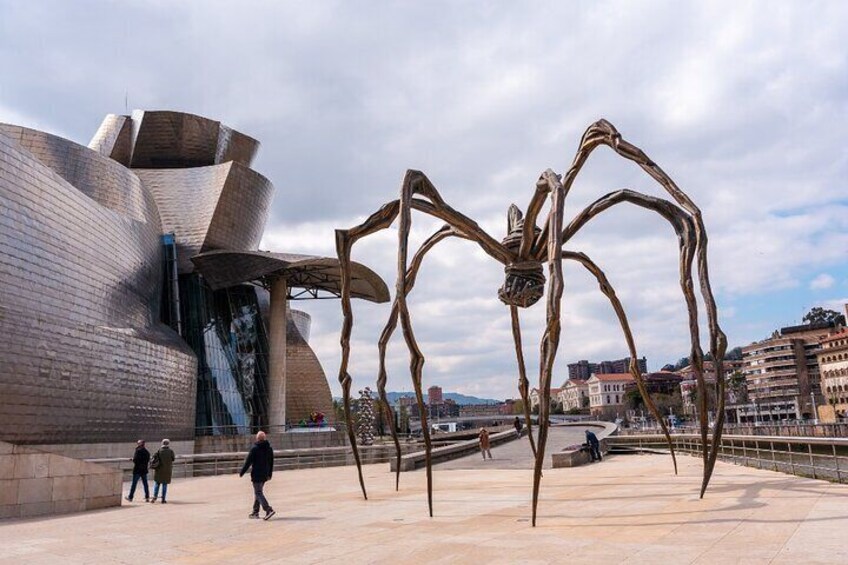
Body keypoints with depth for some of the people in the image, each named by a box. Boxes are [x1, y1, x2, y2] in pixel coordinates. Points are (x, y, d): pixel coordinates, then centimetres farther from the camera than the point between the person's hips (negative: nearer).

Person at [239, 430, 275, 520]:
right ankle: (255, 512, 22)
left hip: (256, 475, -7)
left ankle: (269, 510, -20)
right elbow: (271, 463, 14)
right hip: (265, 475, 7)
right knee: (257, 492, 18)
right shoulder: (269, 448, 8)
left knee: (258, 493, -6)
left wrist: (241, 472, 0)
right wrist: (269, 474, 22)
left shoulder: (254, 448, -13)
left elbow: (248, 462, -11)